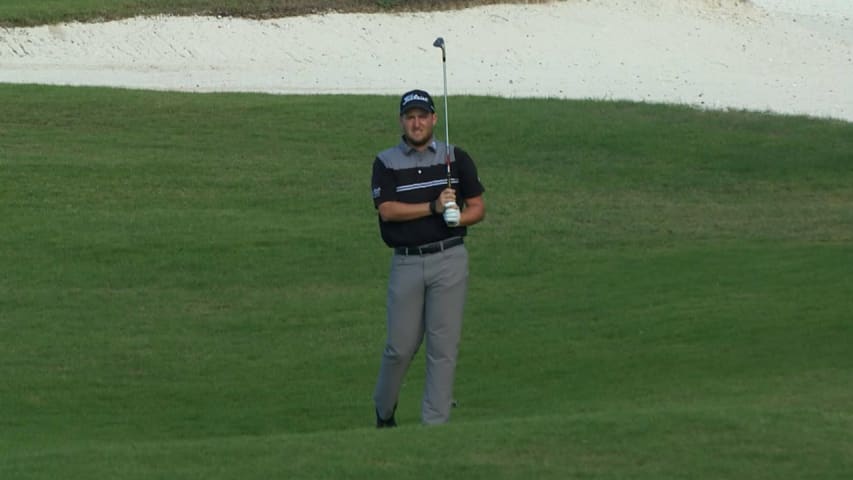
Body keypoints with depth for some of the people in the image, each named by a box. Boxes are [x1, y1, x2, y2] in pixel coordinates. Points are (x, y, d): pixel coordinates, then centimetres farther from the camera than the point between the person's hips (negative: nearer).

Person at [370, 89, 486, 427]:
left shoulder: (455, 158, 9)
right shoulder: (386, 162, 4)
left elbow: (477, 207, 10)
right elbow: (387, 210, -10)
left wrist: (458, 218, -12)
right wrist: (434, 207, -18)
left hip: (449, 260, 1)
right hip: (406, 262, -1)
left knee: (444, 344, -2)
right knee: (401, 345, 2)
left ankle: (435, 422, 2)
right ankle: (384, 410, 24)